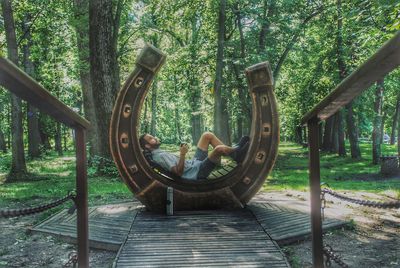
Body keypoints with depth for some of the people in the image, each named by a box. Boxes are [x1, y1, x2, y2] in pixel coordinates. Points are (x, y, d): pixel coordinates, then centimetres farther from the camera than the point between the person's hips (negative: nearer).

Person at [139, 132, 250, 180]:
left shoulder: (160, 153, 14)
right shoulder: (159, 156, -17)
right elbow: (178, 172, -25)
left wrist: (182, 152, 12)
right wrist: (182, 154, -28)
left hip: (194, 163, 11)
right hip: (197, 172, -11)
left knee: (207, 135, 10)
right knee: (219, 148, -30)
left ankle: (233, 151, 10)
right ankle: (236, 153, 0)